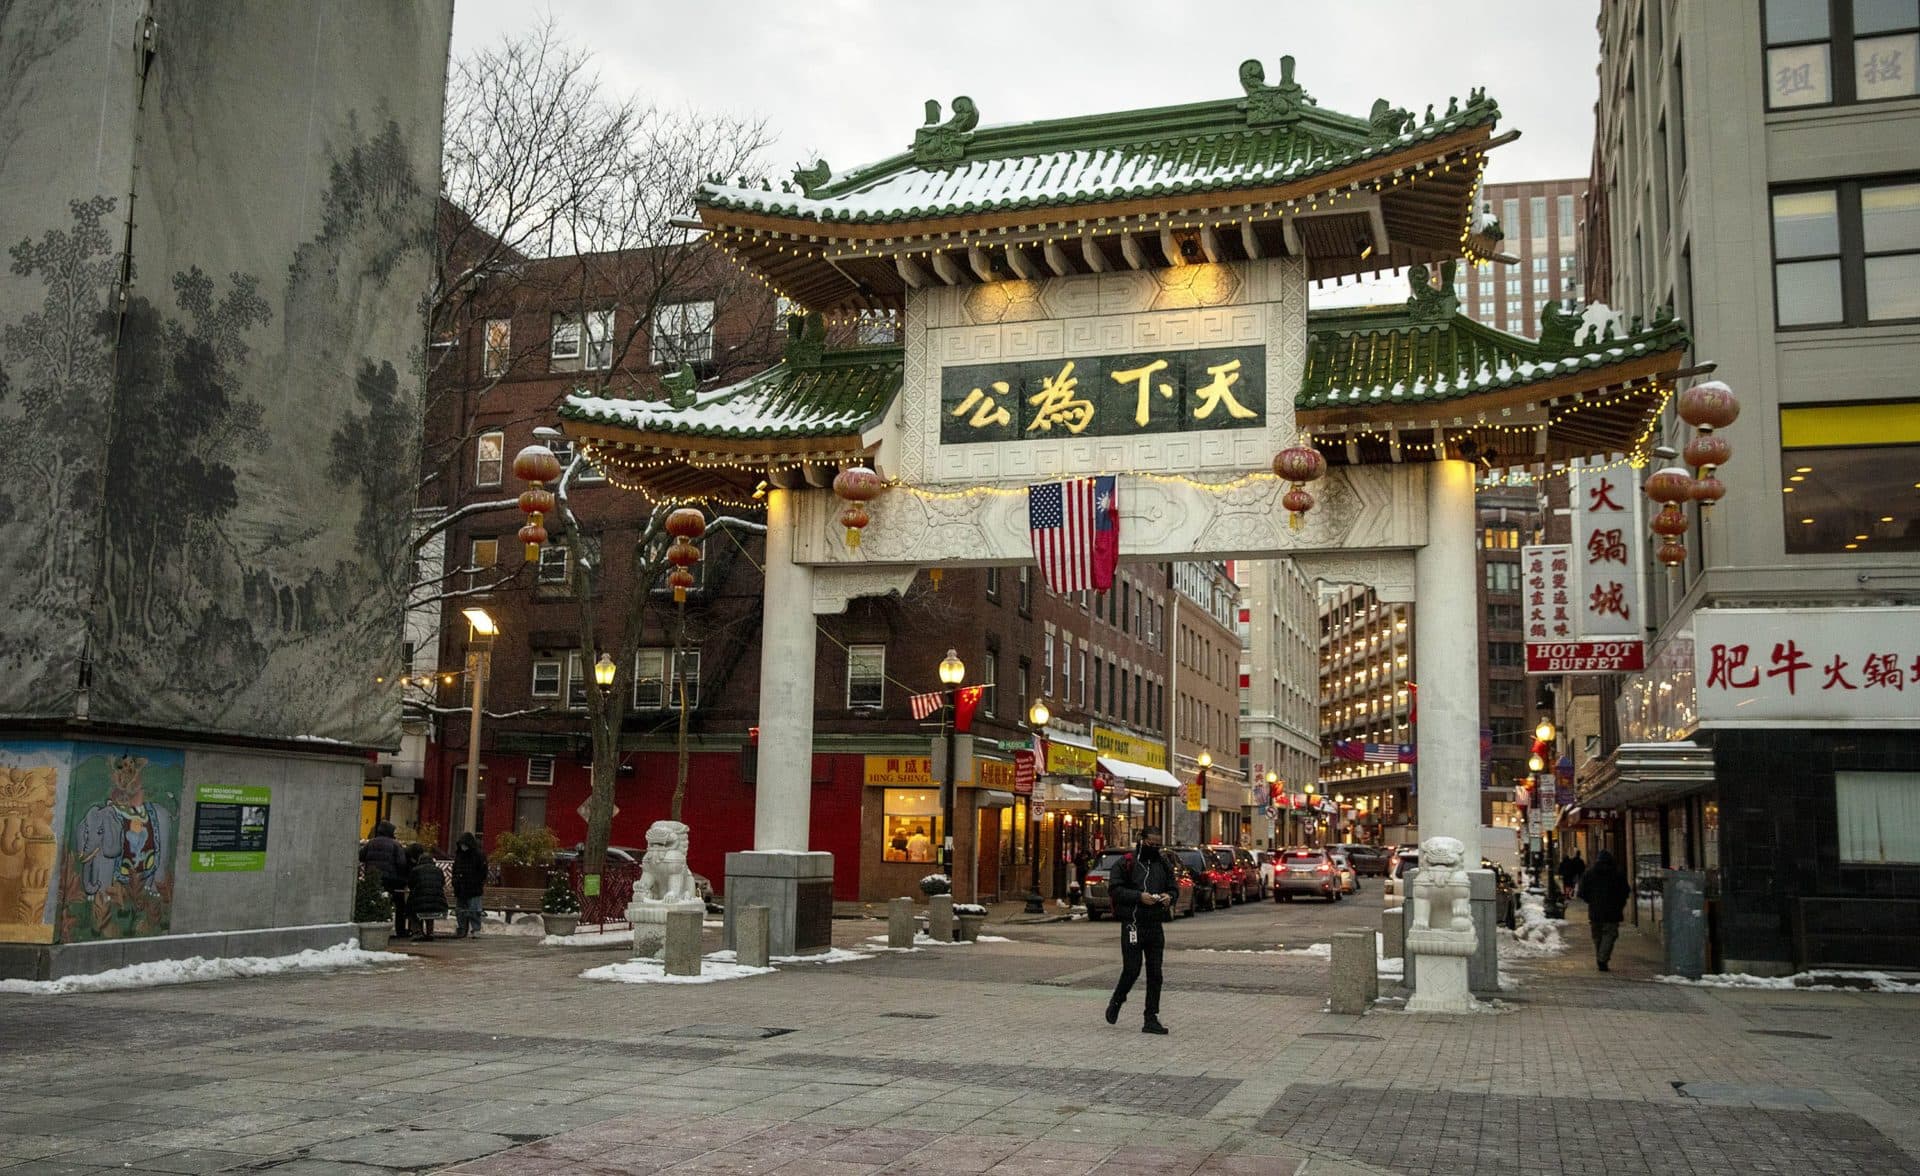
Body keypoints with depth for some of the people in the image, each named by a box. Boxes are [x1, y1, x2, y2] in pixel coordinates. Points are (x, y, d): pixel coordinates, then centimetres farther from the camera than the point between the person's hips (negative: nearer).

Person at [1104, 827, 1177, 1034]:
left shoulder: (1164, 864, 11)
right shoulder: (1127, 863, -5)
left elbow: (1174, 887, 18)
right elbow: (1114, 888, -10)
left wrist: (1169, 896, -5)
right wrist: (1139, 896, -20)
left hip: (1155, 925, 5)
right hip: (1133, 924, -5)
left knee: (1155, 974, 3)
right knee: (1132, 970, -4)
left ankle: (1151, 1019, 9)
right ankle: (1116, 1003, 24)